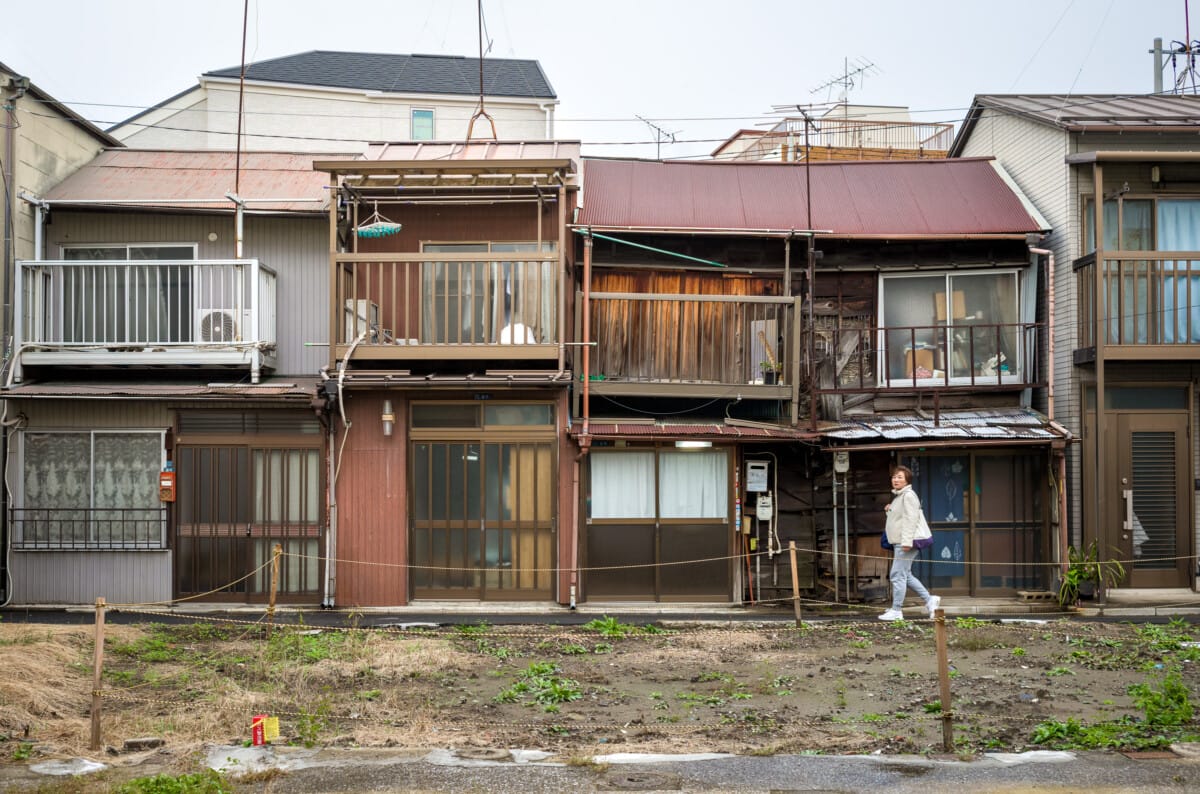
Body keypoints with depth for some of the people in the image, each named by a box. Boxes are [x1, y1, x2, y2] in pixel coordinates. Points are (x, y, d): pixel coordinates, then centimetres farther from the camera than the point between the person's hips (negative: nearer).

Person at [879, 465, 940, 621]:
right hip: (900, 542, 11)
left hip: (907, 542, -11)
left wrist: (907, 541, -25)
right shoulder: (898, 496, 20)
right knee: (905, 575, 14)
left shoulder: (908, 495, -11)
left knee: (898, 575, -9)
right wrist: (890, 510, 10)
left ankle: (896, 611, -6)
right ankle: (929, 599, 18)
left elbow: (910, 518, -19)